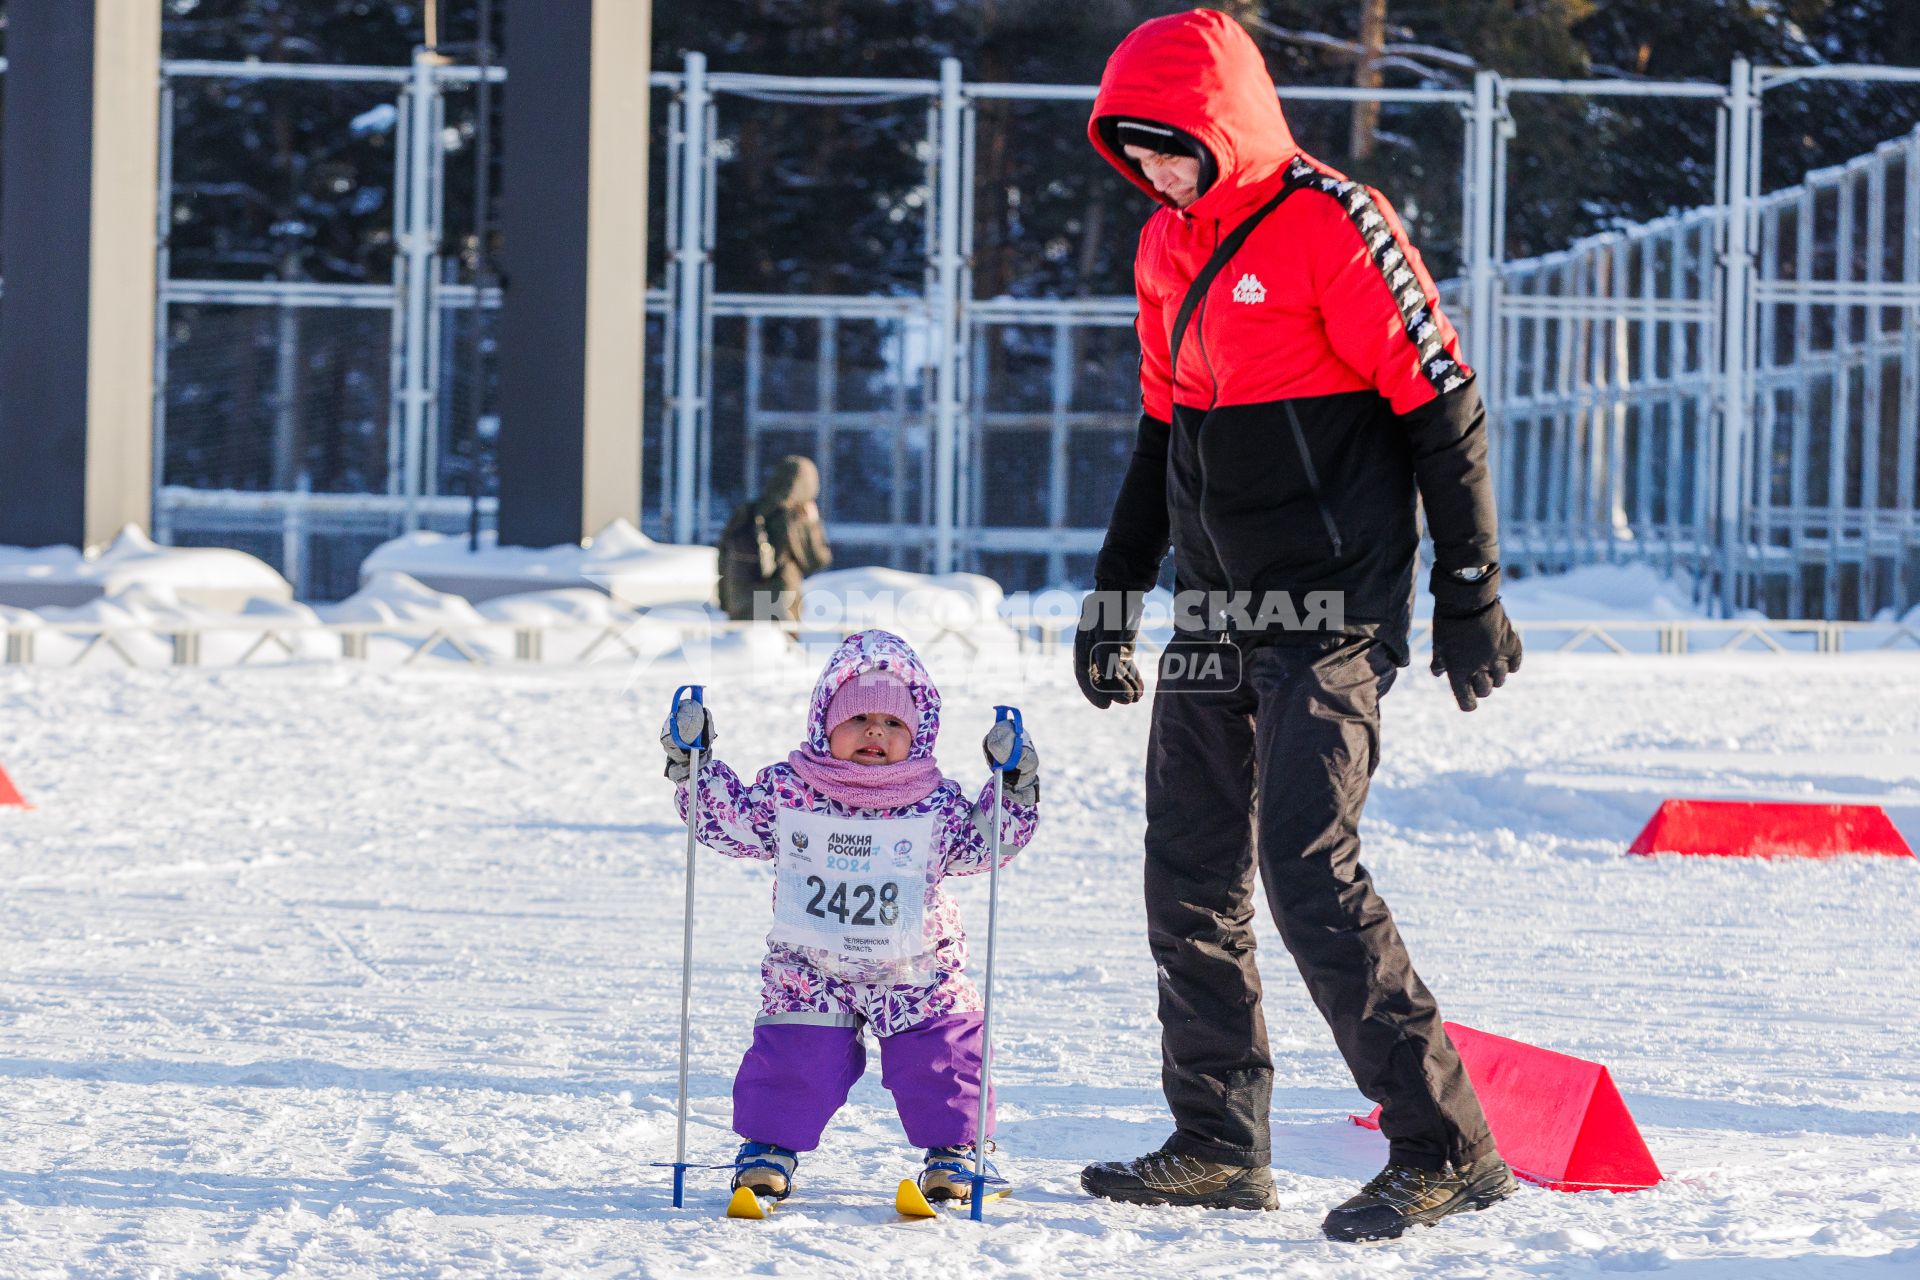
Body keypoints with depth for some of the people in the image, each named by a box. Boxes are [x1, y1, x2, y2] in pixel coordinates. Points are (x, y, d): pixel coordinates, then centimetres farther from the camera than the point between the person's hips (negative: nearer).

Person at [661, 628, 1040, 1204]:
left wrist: (1013, 791, -9)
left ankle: (951, 1149, 17)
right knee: (794, 1055, -9)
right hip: (809, 968, -1)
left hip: (917, 971, 1)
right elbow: (728, 821, 4)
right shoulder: (786, 791, -6)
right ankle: (771, 1145, 12)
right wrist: (694, 768, -7)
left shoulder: (937, 804, -4)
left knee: (940, 1054, -3)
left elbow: (982, 844, 4)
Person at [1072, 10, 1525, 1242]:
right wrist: (1117, 591, 22)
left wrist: (1469, 597, -12)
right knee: (1192, 883, 8)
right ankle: (1221, 1145, 19)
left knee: (1311, 875, -15)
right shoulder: (1167, 248, 11)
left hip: (1330, 618, -8)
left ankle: (1447, 1149, -10)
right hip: (1216, 619, 8)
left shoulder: (1332, 226, -14)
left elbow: (1442, 406, -13)